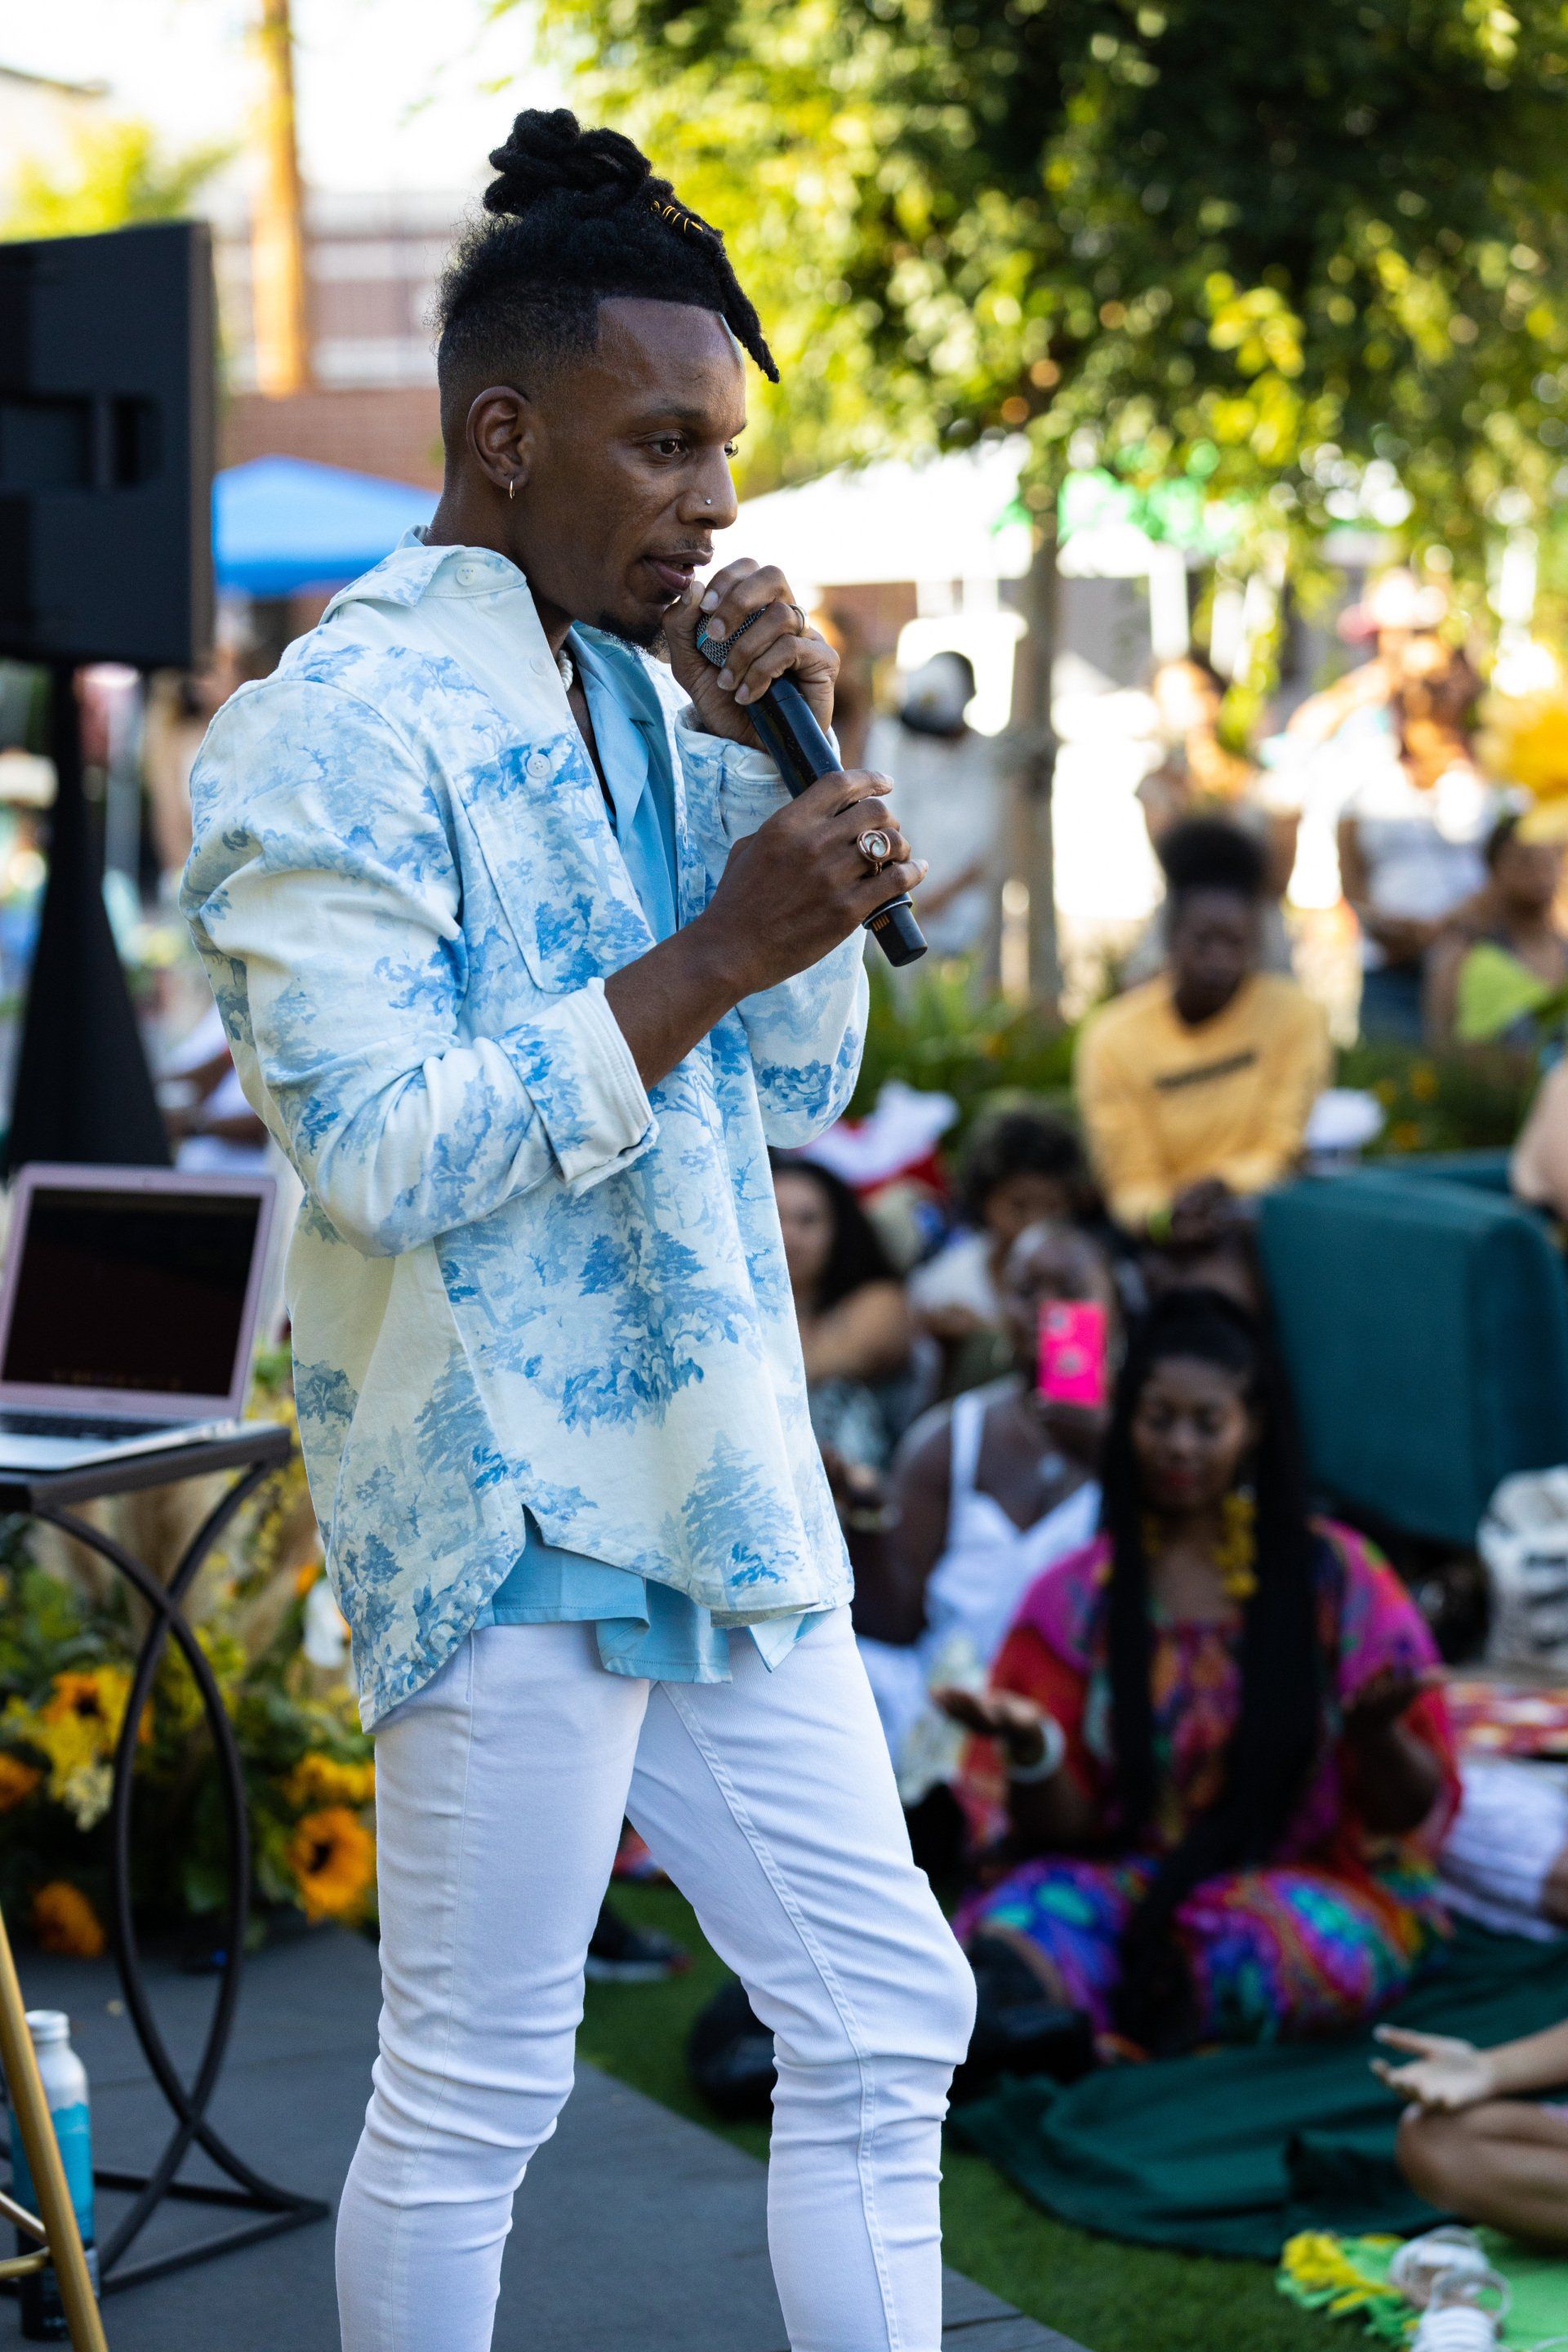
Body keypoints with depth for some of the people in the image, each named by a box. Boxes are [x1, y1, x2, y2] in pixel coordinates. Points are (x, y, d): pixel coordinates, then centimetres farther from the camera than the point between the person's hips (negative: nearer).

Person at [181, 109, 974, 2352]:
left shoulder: (652, 702, 13)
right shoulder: (334, 732, -11)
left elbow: (799, 1086, 13)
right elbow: (383, 1148, -20)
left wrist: (790, 772, 1)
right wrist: (718, 949, -20)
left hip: (717, 1489, 8)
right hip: (512, 1499, -8)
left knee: (890, 2019, 11)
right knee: (478, 2086, 2)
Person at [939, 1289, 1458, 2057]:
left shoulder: (1336, 1576, 3)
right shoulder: (1074, 1597, 8)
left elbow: (1412, 1809, 1)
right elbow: (1057, 1826, 3)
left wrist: (1376, 1730, -21)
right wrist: (1029, 1747, -19)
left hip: (1304, 1881, -1)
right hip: (1130, 1876, 1)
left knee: (1313, 1948, -38)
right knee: (1012, 1926, -33)